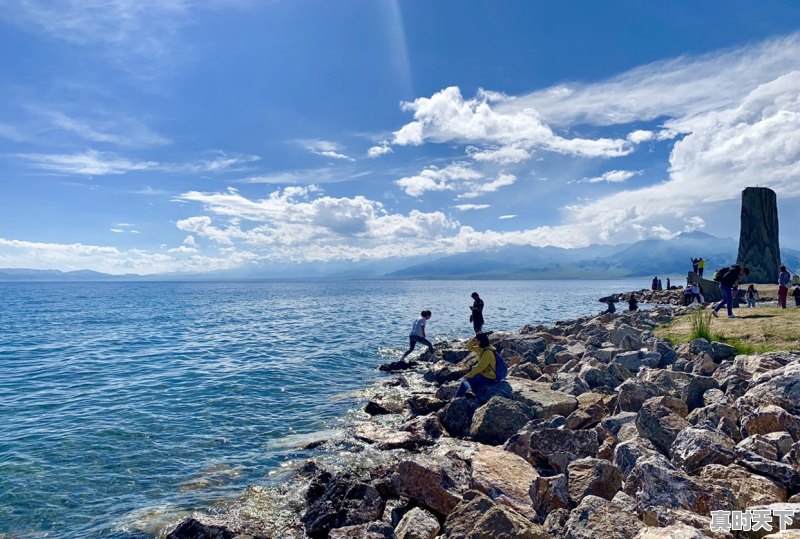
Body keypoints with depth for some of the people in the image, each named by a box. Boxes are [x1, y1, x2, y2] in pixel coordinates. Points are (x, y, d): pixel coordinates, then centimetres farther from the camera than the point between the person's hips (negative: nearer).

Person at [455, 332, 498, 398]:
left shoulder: (488, 352, -20)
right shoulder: (481, 348, 6)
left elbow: (480, 367, -22)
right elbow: (470, 348, 19)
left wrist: (469, 375, -15)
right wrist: (473, 340, 0)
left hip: (488, 378, -9)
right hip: (483, 374, 9)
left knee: (465, 380, -13)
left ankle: (458, 398, -19)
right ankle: (469, 391, -19)